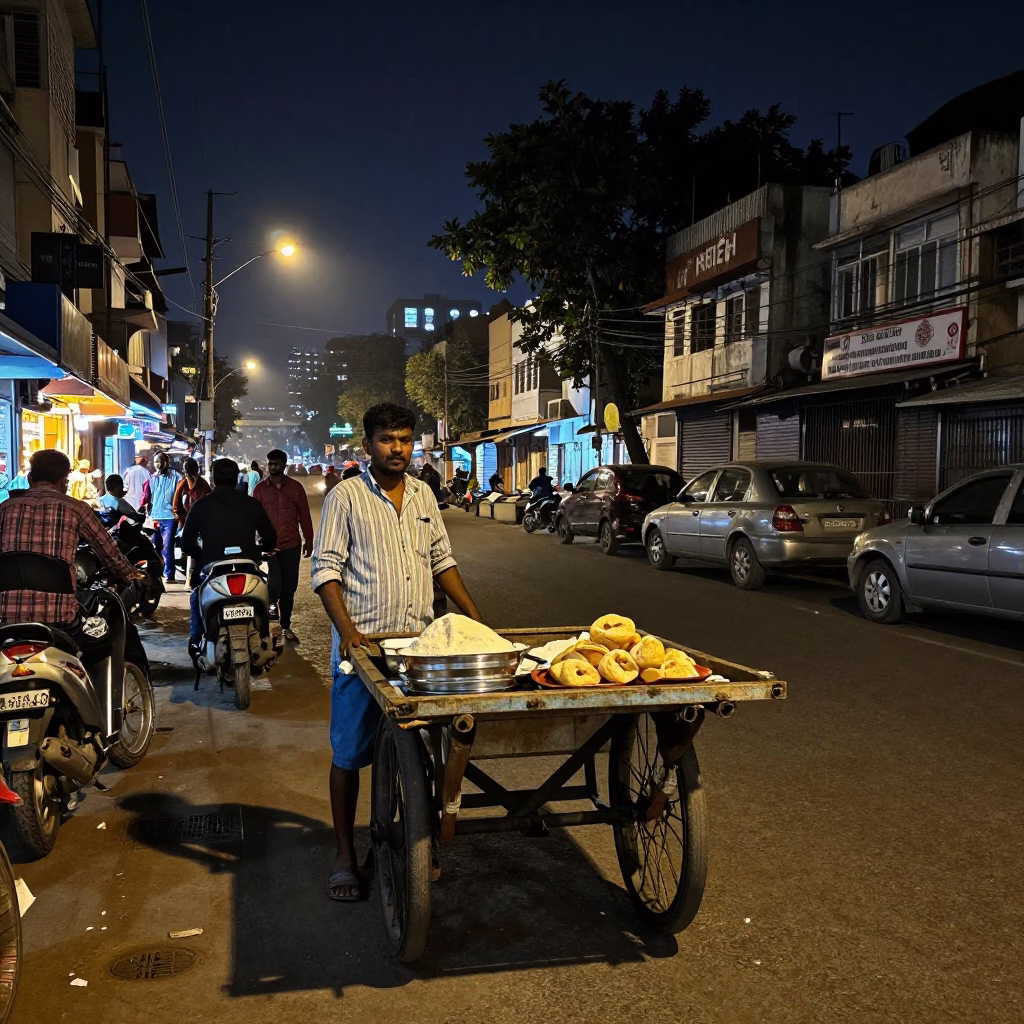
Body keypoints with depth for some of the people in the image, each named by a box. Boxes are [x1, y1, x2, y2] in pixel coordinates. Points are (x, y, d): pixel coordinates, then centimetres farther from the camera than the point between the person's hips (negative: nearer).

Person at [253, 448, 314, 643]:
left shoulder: (296, 487, 4)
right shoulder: (260, 488, 3)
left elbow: (304, 516, 8)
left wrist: (308, 540, 8)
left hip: (291, 546, 2)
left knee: (289, 588, 7)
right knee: (274, 586, -10)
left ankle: (285, 626, 19)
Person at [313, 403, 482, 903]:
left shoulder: (423, 495, 11)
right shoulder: (346, 496, -4)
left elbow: (441, 560, 16)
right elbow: (326, 568, -7)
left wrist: (476, 619, 8)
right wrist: (346, 628, -21)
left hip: (419, 644, 4)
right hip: (362, 646, -4)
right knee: (349, 754, 5)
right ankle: (344, 854, 19)